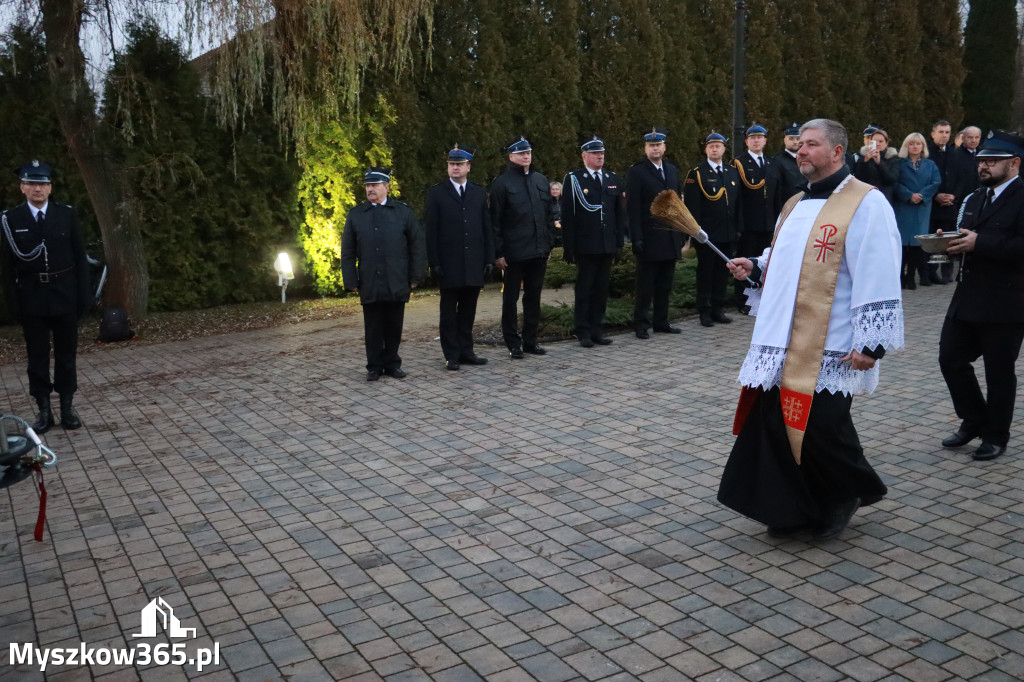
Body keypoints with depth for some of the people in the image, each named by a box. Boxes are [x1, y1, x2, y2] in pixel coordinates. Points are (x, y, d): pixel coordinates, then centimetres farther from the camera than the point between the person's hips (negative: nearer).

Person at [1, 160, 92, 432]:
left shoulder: (67, 214, 1)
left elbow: (80, 257, 2)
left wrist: (84, 295, -2)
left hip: (65, 295, 1)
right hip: (31, 298, 0)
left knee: (66, 353, 8)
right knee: (37, 356, 6)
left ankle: (67, 407, 17)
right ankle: (44, 409, 14)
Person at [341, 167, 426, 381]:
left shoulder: (403, 212, 7)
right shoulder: (355, 215, 10)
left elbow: (417, 246, 6)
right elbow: (348, 251, 9)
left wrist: (415, 277, 0)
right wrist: (351, 281, 1)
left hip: (397, 284, 0)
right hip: (369, 285, 1)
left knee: (394, 327, 7)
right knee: (373, 329, 5)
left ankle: (392, 363, 19)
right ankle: (374, 366, 15)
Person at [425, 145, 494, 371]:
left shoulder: (479, 193, 12)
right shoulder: (436, 193, 2)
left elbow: (487, 228, 11)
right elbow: (431, 231, -2)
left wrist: (489, 259, 4)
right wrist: (434, 262, -9)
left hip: (474, 263, 3)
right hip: (449, 263, -3)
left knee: (468, 310, 9)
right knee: (449, 311, 3)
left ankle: (466, 351, 18)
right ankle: (452, 355, 9)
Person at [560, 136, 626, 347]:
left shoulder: (613, 179, 12)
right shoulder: (573, 179, -3)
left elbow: (620, 211, 14)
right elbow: (567, 215, -6)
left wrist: (620, 239, 6)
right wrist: (569, 246, -10)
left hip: (607, 245, 5)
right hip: (585, 245, -5)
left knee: (602, 289, 9)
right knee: (584, 289, 2)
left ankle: (596, 329, 17)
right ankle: (583, 332, 9)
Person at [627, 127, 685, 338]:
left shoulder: (672, 170, 15)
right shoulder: (636, 172, -4)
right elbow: (632, 208, -9)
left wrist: (681, 234, 11)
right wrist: (637, 238, -15)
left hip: (671, 239, 6)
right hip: (649, 239, -6)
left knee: (665, 285, 11)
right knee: (645, 286, 0)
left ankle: (661, 321, 20)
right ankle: (641, 324, 8)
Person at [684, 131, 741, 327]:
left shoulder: (733, 172, 13)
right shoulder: (696, 173, -2)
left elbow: (738, 203, 14)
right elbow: (692, 205, -8)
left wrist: (738, 228, 8)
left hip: (728, 234, 5)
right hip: (706, 234, -5)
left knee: (722, 272, 10)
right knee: (705, 272, 2)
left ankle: (717, 309, 19)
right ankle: (704, 311, 9)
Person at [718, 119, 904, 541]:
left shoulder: (865, 204, -9)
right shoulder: (796, 205, 17)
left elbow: (878, 279, -15)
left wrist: (871, 344, -19)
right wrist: (755, 267, 9)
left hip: (829, 348, -7)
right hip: (785, 344, 8)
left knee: (820, 426, -3)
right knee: (777, 424, 6)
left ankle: (850, 492, 27)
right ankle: (794, 509, 23)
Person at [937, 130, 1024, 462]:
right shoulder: (975, 199, 16)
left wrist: (979, 243, -25)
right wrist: (953, 243, 0)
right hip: (967, 298, 8)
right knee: (951, 358, 8)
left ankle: (996, 436, 21)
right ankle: (974, 420, 28)